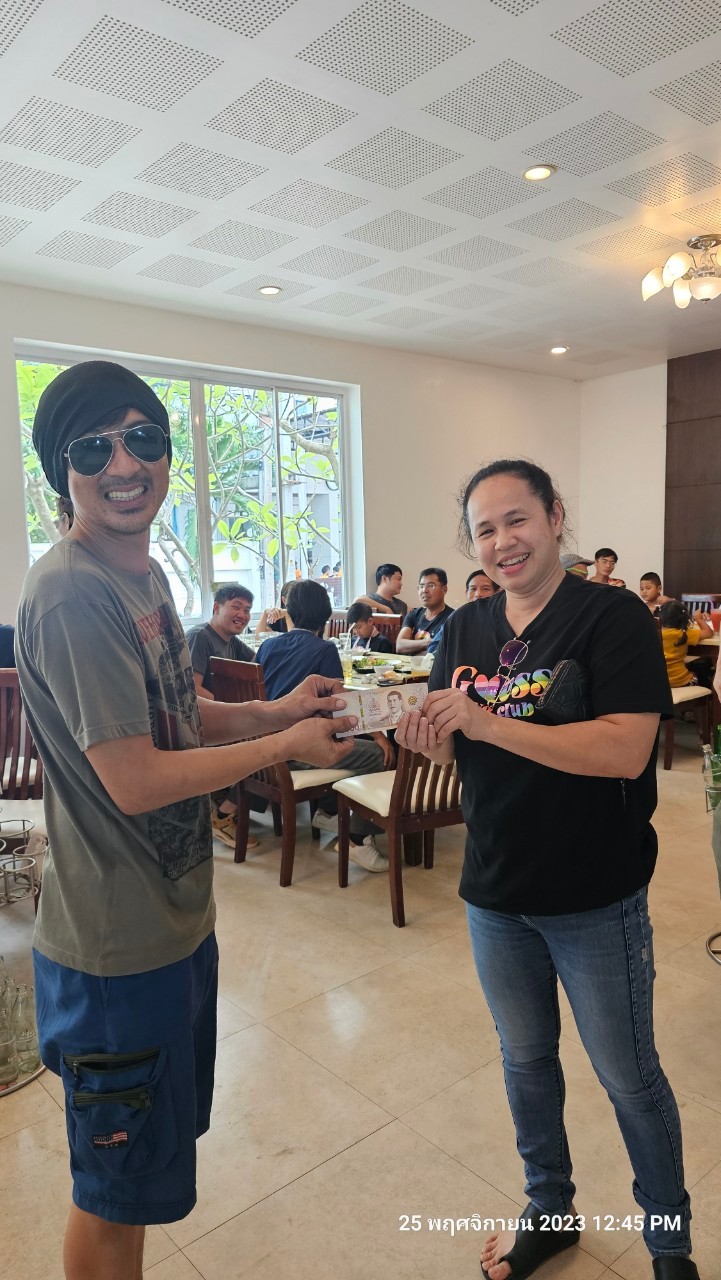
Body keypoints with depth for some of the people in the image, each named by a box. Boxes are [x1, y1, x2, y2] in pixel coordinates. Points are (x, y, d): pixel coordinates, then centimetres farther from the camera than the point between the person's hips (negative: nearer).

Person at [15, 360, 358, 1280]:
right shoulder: (70, 594, -24)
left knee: (148, 1152, 28)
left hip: (174, 919, 9)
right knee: (116, 1186, 15)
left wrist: (273, 711, -1)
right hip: (118, 946, -9)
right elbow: (134, 780, -26)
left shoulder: (141, 573, 6)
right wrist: (285, 746, -15)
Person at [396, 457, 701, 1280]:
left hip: (596, 902, -5)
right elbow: (459, 751, 6)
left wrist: (487, 722, -30)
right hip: (494, 894, 5)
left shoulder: (613, 617, -15)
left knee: (629, 1077, 15)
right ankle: (549, 1210, 48)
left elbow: (626, 750, -27)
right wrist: (428, 739, -18)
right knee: (525, 1059, 23)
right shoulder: (465, 630, 2)